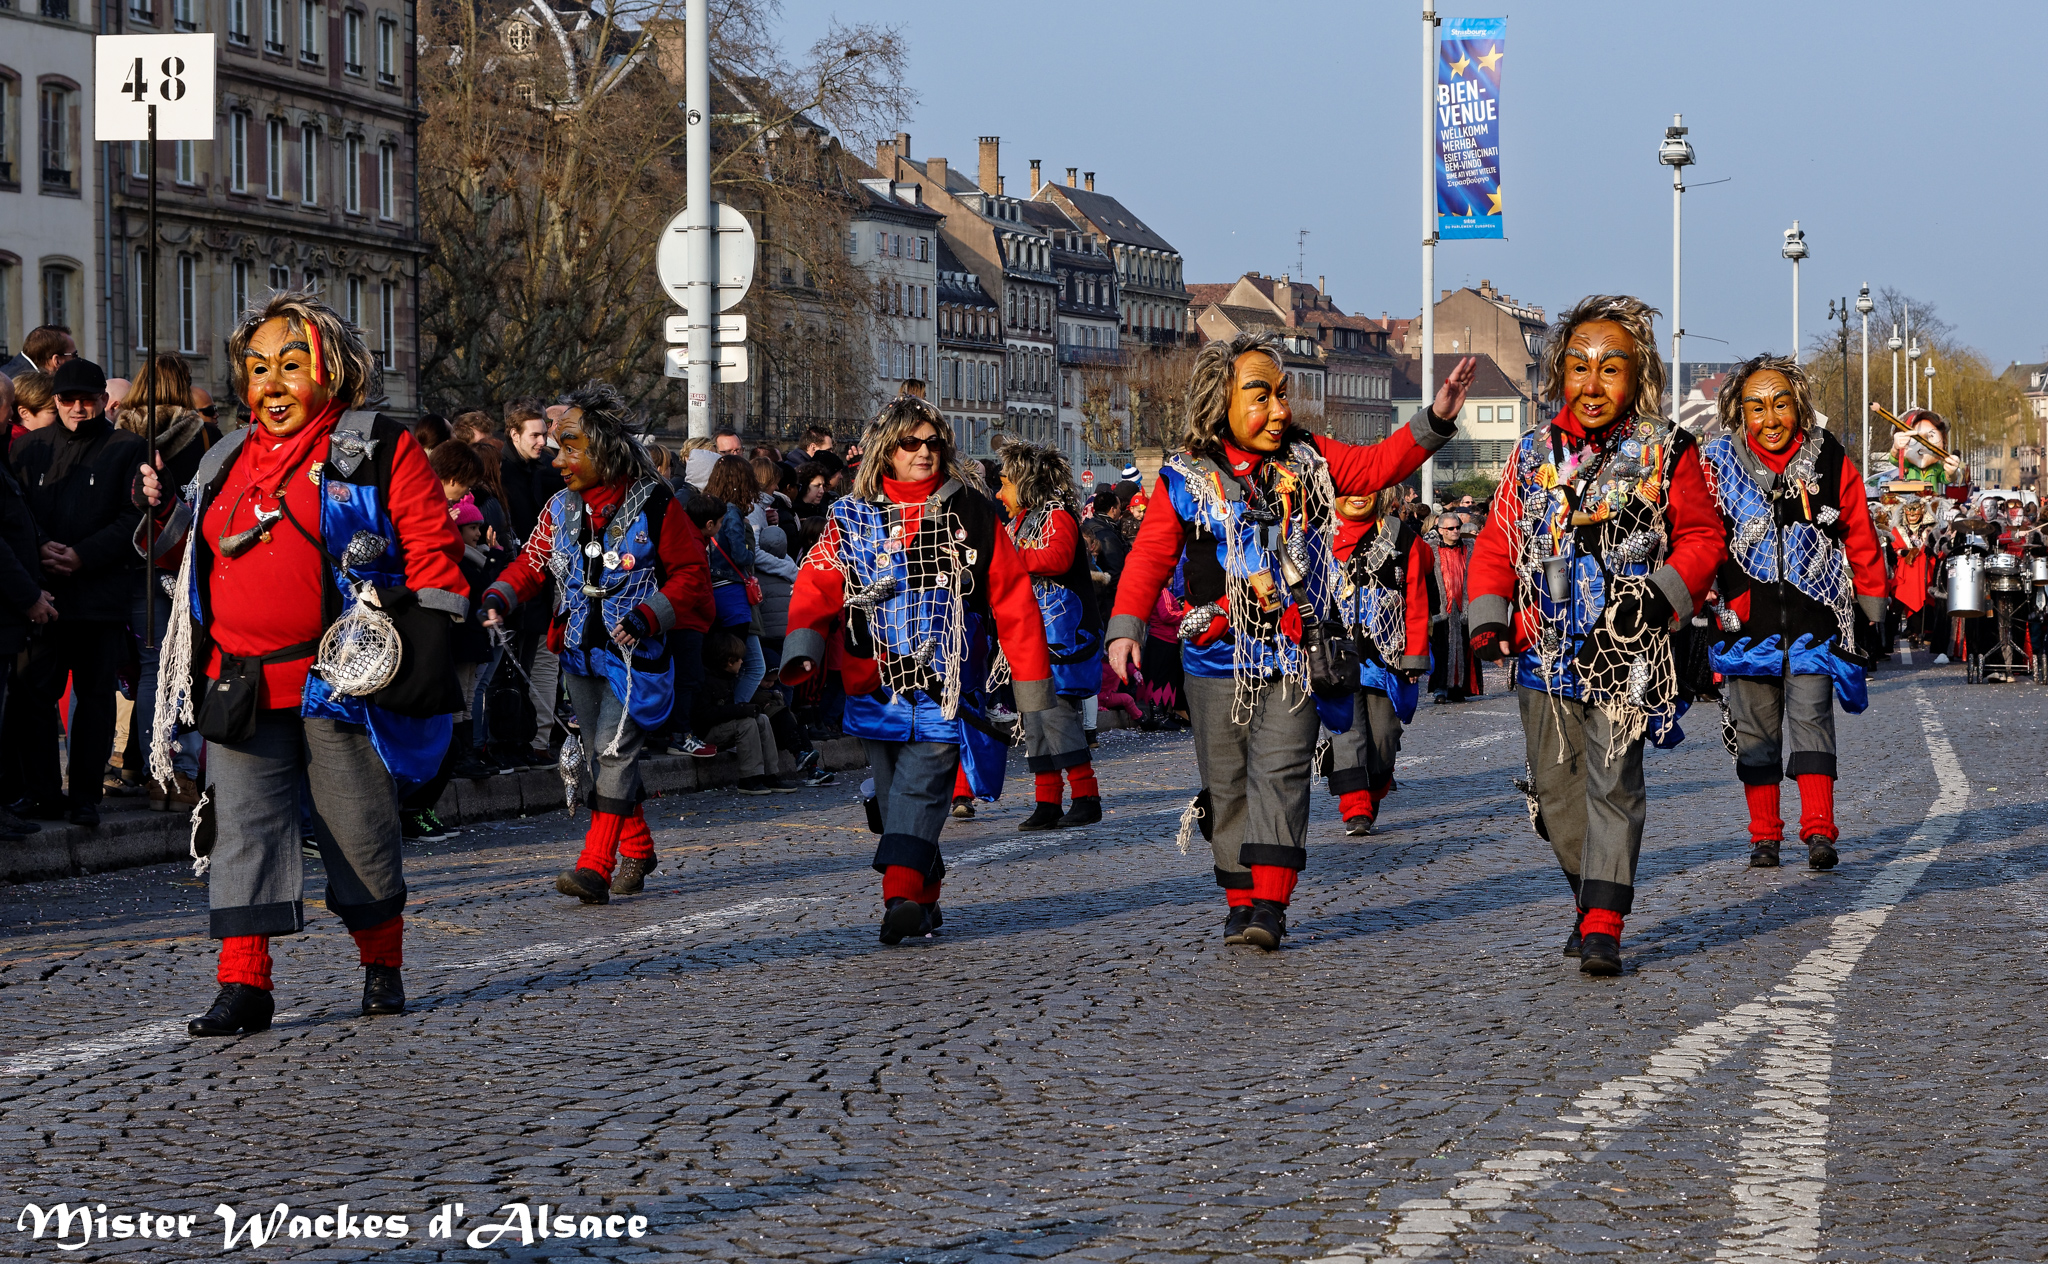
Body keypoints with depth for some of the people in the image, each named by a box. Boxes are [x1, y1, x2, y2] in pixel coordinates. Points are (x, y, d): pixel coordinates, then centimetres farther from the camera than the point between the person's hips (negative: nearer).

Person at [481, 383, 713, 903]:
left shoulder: (654, 506, -8)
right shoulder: (561, 508, 7)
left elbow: (690, 575, -6)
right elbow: (532, 563, 8)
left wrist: (648, 615, -19)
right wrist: (498, 598, -12)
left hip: (633, 652, -6)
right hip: (579, 650, 6)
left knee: (613, 750, -16)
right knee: (602, 755, 13)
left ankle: (595, 867, -21)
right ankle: (636, 850, 29)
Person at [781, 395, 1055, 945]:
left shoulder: (971, 511, 7)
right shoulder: (852, 518, 10)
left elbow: (1012, 599, 9)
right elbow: (817, 586, 1)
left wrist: (1032, 685, 7)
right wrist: (803, 649, -18)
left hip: (946, 683, -2)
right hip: (876, 687, 2)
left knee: (921, 783, -16)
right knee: (892, 792, 5)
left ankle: (903, 895, -26)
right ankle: (923, 899, 17)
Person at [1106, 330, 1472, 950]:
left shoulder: (1308, 462, 6)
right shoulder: (1186, 479, -2)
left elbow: (1378, 464, 7)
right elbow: (1150, 556, -3)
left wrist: (1434, 420, -8)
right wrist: (1126, 626, -15)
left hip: (1292, 654, 0)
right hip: (1217, 657, 0)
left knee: (1280, 772, -10)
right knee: (1228, 782, 6)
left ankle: (1269, 904, -13)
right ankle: (1241, 899, 16)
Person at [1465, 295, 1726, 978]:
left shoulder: (1665, 453, 0)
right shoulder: (1534, 454, 10)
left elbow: (1702, 536, 3)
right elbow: (1497, 542, 12)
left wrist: (1664, 594, -14)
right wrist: (1488, 618, -2)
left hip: (1625, 655, -4)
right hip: (1545, 651, 4)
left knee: (1612, 782, -10)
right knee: (1555, 786, 9)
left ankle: (1604, 925, -12)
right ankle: (1590, 897, 27)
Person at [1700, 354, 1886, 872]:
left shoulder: (1830, 461, 2)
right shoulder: (1718, 463, 0)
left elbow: (1861, 540, 10)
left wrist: (1871, 612, 11)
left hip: (1815, 614, -1)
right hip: (1747, 618, 1)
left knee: (1810, 717, -11)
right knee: (1756, 724, 6)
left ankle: (1819, 830, -14)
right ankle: (1764, 835, 14)